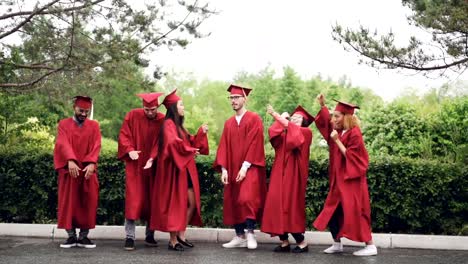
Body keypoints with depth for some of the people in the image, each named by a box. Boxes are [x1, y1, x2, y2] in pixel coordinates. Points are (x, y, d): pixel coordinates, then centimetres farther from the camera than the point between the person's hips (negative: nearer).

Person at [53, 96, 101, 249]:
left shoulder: (94, 126, 10)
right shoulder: (64, 124, 6)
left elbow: (96, 146, -4)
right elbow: (63, 144, -10)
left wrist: (91, 163, -21)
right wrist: (70, 161, -28)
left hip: (88, 169, 1)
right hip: (69, 168, -1)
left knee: (87, 203, 0)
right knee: (69, 203, 0)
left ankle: (83, 237, 7)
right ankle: (71, 236, 6)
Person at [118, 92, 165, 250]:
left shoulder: (163, 121, -1)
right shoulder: (133, 116, -2)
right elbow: (123, 135, 0)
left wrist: (155, 158, -16)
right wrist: (130, 150, -16)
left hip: (153, 167, 2)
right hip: (135, 166, -1)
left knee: (151, 201, 7)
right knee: (133, 200, -6)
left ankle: (150, 236, 17)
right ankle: (129, 237, -3)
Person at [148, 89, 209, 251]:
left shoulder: (178, 125, 18)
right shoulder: (169, 124, -11)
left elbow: (189, 142, 18)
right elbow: (173, 142, -27)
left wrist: (201, 133, 7)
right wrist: (190, 150, -17)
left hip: (185, 169, 9)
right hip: (174, 169, -9)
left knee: (192, 203, 8)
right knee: (175, 205, -3)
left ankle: (181, 235, 18)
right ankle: (173, 241, 5)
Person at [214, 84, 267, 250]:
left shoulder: (254, 119, -2)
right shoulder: (228, 123, 15)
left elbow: (254, 144, -11)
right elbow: (224, 147, 9)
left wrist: (245, 166, -18)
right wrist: (223, 169, -3)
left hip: (250, 168, -6)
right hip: (232, 169, 6)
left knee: (246, 199, -21)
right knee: (233, 202, 4)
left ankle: (250, 233, -7)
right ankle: (240, 237, 12)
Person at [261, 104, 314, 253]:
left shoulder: (306, 132, 4)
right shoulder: (283, 134, 20)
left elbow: (293, 131, -16)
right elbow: (273, 132, -1)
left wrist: (277, 116, -20)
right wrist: (279, 118, -3)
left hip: (293, 174, -5)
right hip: (280, 173, 6)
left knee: (291, 207, -7)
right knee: (277, 205, 0)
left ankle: (302, 242, 4)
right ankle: (284, 242, 7)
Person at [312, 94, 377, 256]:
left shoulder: (354, 133, -15)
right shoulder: (338, 131, 8)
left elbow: (351, 156, -19)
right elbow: (325, 121, 22)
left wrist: (337, 141, -20)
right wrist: (322, 105, 8)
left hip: (351, 180, -9)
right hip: (338, 179, 9)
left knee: (355, 212, -8)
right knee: (333, 211, 10)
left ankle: (370, 246, -1)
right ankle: (337, 244, 20)